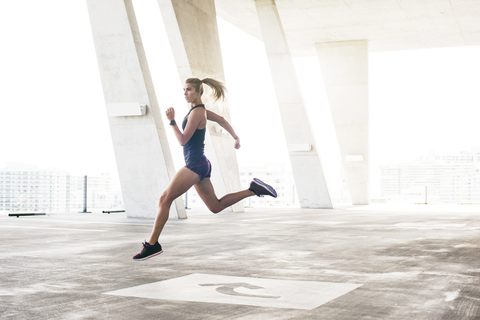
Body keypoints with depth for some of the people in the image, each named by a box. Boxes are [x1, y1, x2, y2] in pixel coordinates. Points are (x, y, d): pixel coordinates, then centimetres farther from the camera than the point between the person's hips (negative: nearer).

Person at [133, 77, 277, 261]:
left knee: (165, 199, -10)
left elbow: (183, 140, -18)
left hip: (195, 165, -10)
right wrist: (236, 138, 38)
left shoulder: (197, 112, -14)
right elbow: (221, 120, 28)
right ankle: (254, 190, 14)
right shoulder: (200, 109, 13)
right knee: (216, 207, 15)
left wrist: (171, 120, -13)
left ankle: (152, 244, -8)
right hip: (200, 165, 10)